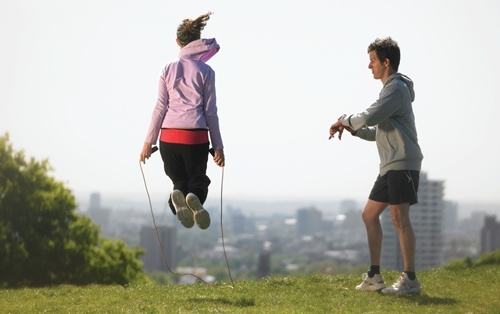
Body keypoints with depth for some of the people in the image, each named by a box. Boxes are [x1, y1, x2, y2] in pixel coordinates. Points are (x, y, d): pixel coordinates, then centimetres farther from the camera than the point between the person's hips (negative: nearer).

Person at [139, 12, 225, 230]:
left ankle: (178, 199, -26)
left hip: (169, 136, 2)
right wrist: (218, 146, 7)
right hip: (196, 136, -2)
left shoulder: (168, 70, 8)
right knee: (197, 181, 11)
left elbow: (160, 108, 6)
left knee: (180, 182, 13)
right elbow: (210, 111, 3)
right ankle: (195, 198, -28)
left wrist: (148, 141, 10)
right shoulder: (205, 71, 3)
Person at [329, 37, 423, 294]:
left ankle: (410, 280, -10)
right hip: (390, 167, 10)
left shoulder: (397, 88, -10)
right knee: (369, 214, 10)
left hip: (403, 164, -10)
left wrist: (345, 121, -4)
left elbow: (369, 117, -21)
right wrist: (353, 129, 10)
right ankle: (374, 276, 13)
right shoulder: (391, 89, 22)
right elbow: (377, 131, 25)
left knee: (399, 218, -11)